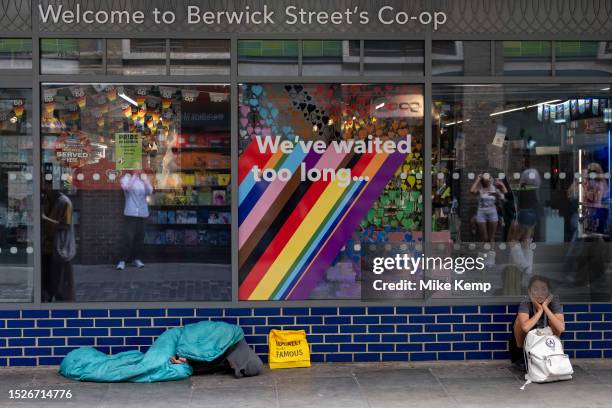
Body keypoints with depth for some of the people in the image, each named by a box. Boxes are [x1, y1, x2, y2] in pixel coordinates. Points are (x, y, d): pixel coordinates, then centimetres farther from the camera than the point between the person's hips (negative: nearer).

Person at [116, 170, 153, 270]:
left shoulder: (143, 178, 12)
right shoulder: (126, 177, 3)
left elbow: (150, 192, -2)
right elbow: (126, 187, -19)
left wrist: (145, 180, -13)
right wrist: (134, 175, -17)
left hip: (142, 213, 4)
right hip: (130, 213, -4)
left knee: (140, 237, 5)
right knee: (128, 237, -10)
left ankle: (137, 259, 14)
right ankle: (123, 260, -7)